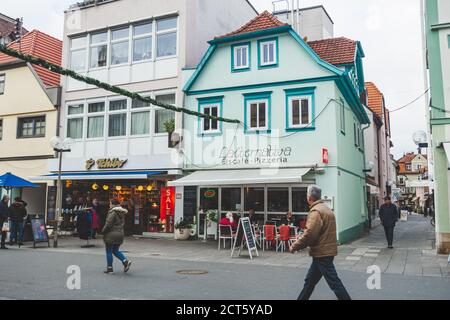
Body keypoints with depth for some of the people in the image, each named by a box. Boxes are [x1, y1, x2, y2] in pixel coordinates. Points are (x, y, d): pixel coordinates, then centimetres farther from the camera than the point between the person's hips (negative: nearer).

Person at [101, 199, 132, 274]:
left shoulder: (113, 212, -17)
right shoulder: (122, 213, 9)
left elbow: (108, 224, -20)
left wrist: (103, 231, -5)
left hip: (111, 235, -8)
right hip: (120, 234, 8)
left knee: (109, 252, 5)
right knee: (116, 251, 18)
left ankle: (109, 268, 11)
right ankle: (125, 261, 0)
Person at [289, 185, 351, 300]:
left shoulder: (316, 211, -17)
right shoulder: (326, 208, 14)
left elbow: (309, 234, -24)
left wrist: (295, 246, -13)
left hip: (322, 253, -10)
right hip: (327, 250, 10)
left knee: (334, 282, -3)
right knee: (310, 280, 17)